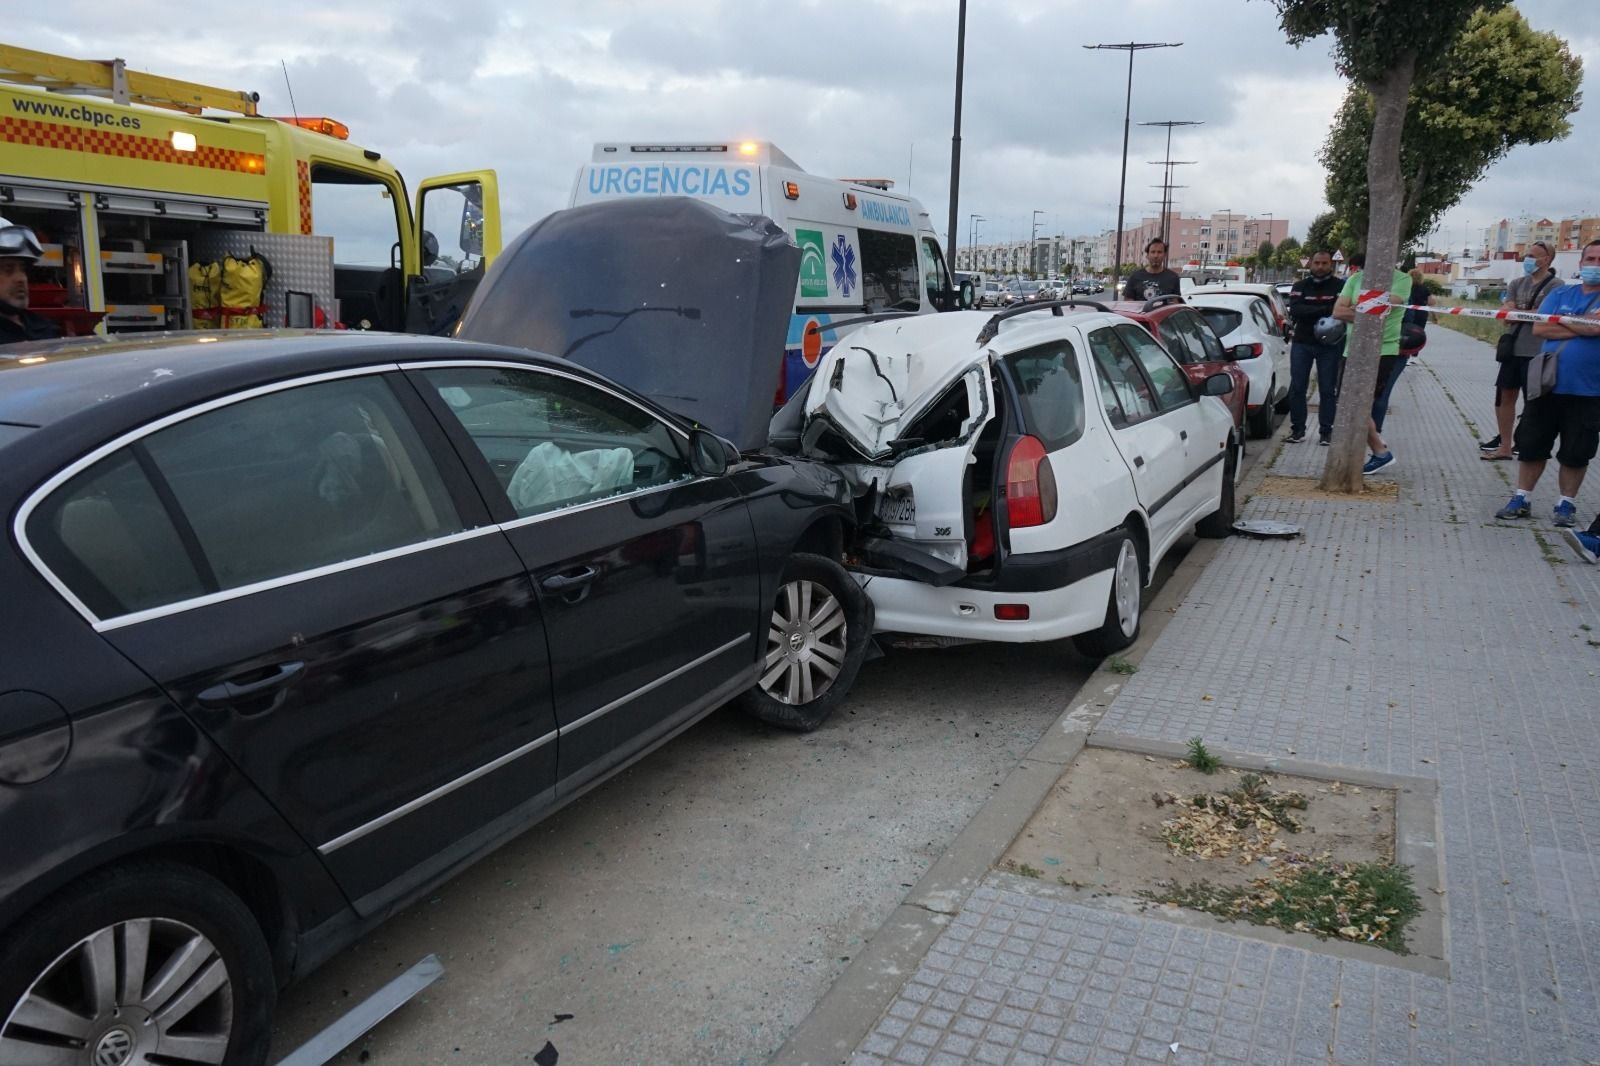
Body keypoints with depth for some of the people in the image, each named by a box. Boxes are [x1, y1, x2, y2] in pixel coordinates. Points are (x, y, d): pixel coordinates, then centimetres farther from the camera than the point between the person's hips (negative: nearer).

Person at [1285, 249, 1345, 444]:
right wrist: (1325, 310, -21)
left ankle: (1326, 431, 9)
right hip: (1302, 343, 2)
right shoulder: (1300, 286, 6)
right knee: (1297, 388, 2)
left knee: (1328, 390, 1)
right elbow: (1295, 310, -10)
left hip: (1329, 345, -2)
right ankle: (1297, 429, 11)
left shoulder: (1341, 286, 1)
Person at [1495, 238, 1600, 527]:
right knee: (1531, 445, 7)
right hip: (1547, 384, 2)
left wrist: (1560, 320, -6)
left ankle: (1566, 504, 17)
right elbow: (1539, 328, -4)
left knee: (1575, 453, 5)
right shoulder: (1560, 294, 7)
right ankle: (1521, 499, 17)